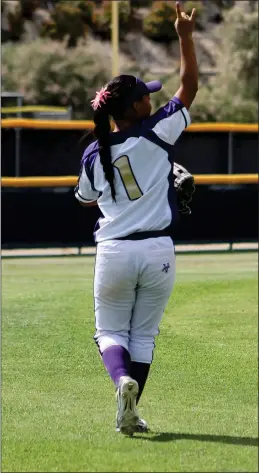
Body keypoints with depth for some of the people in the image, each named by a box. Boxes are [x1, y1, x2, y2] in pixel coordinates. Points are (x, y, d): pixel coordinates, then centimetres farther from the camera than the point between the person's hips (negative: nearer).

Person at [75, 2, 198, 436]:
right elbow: (189, 87, -1)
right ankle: (128, 415, 8)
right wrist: (185, 37, 0)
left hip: (114, 253, 1)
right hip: (157, 250, -1)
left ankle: (123, 380, -19)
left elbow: (85, 198, 18)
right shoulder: (156, 133, -7)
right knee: (143, 334, 13)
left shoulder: (94, 153, 1)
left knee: (110, 331, 13)